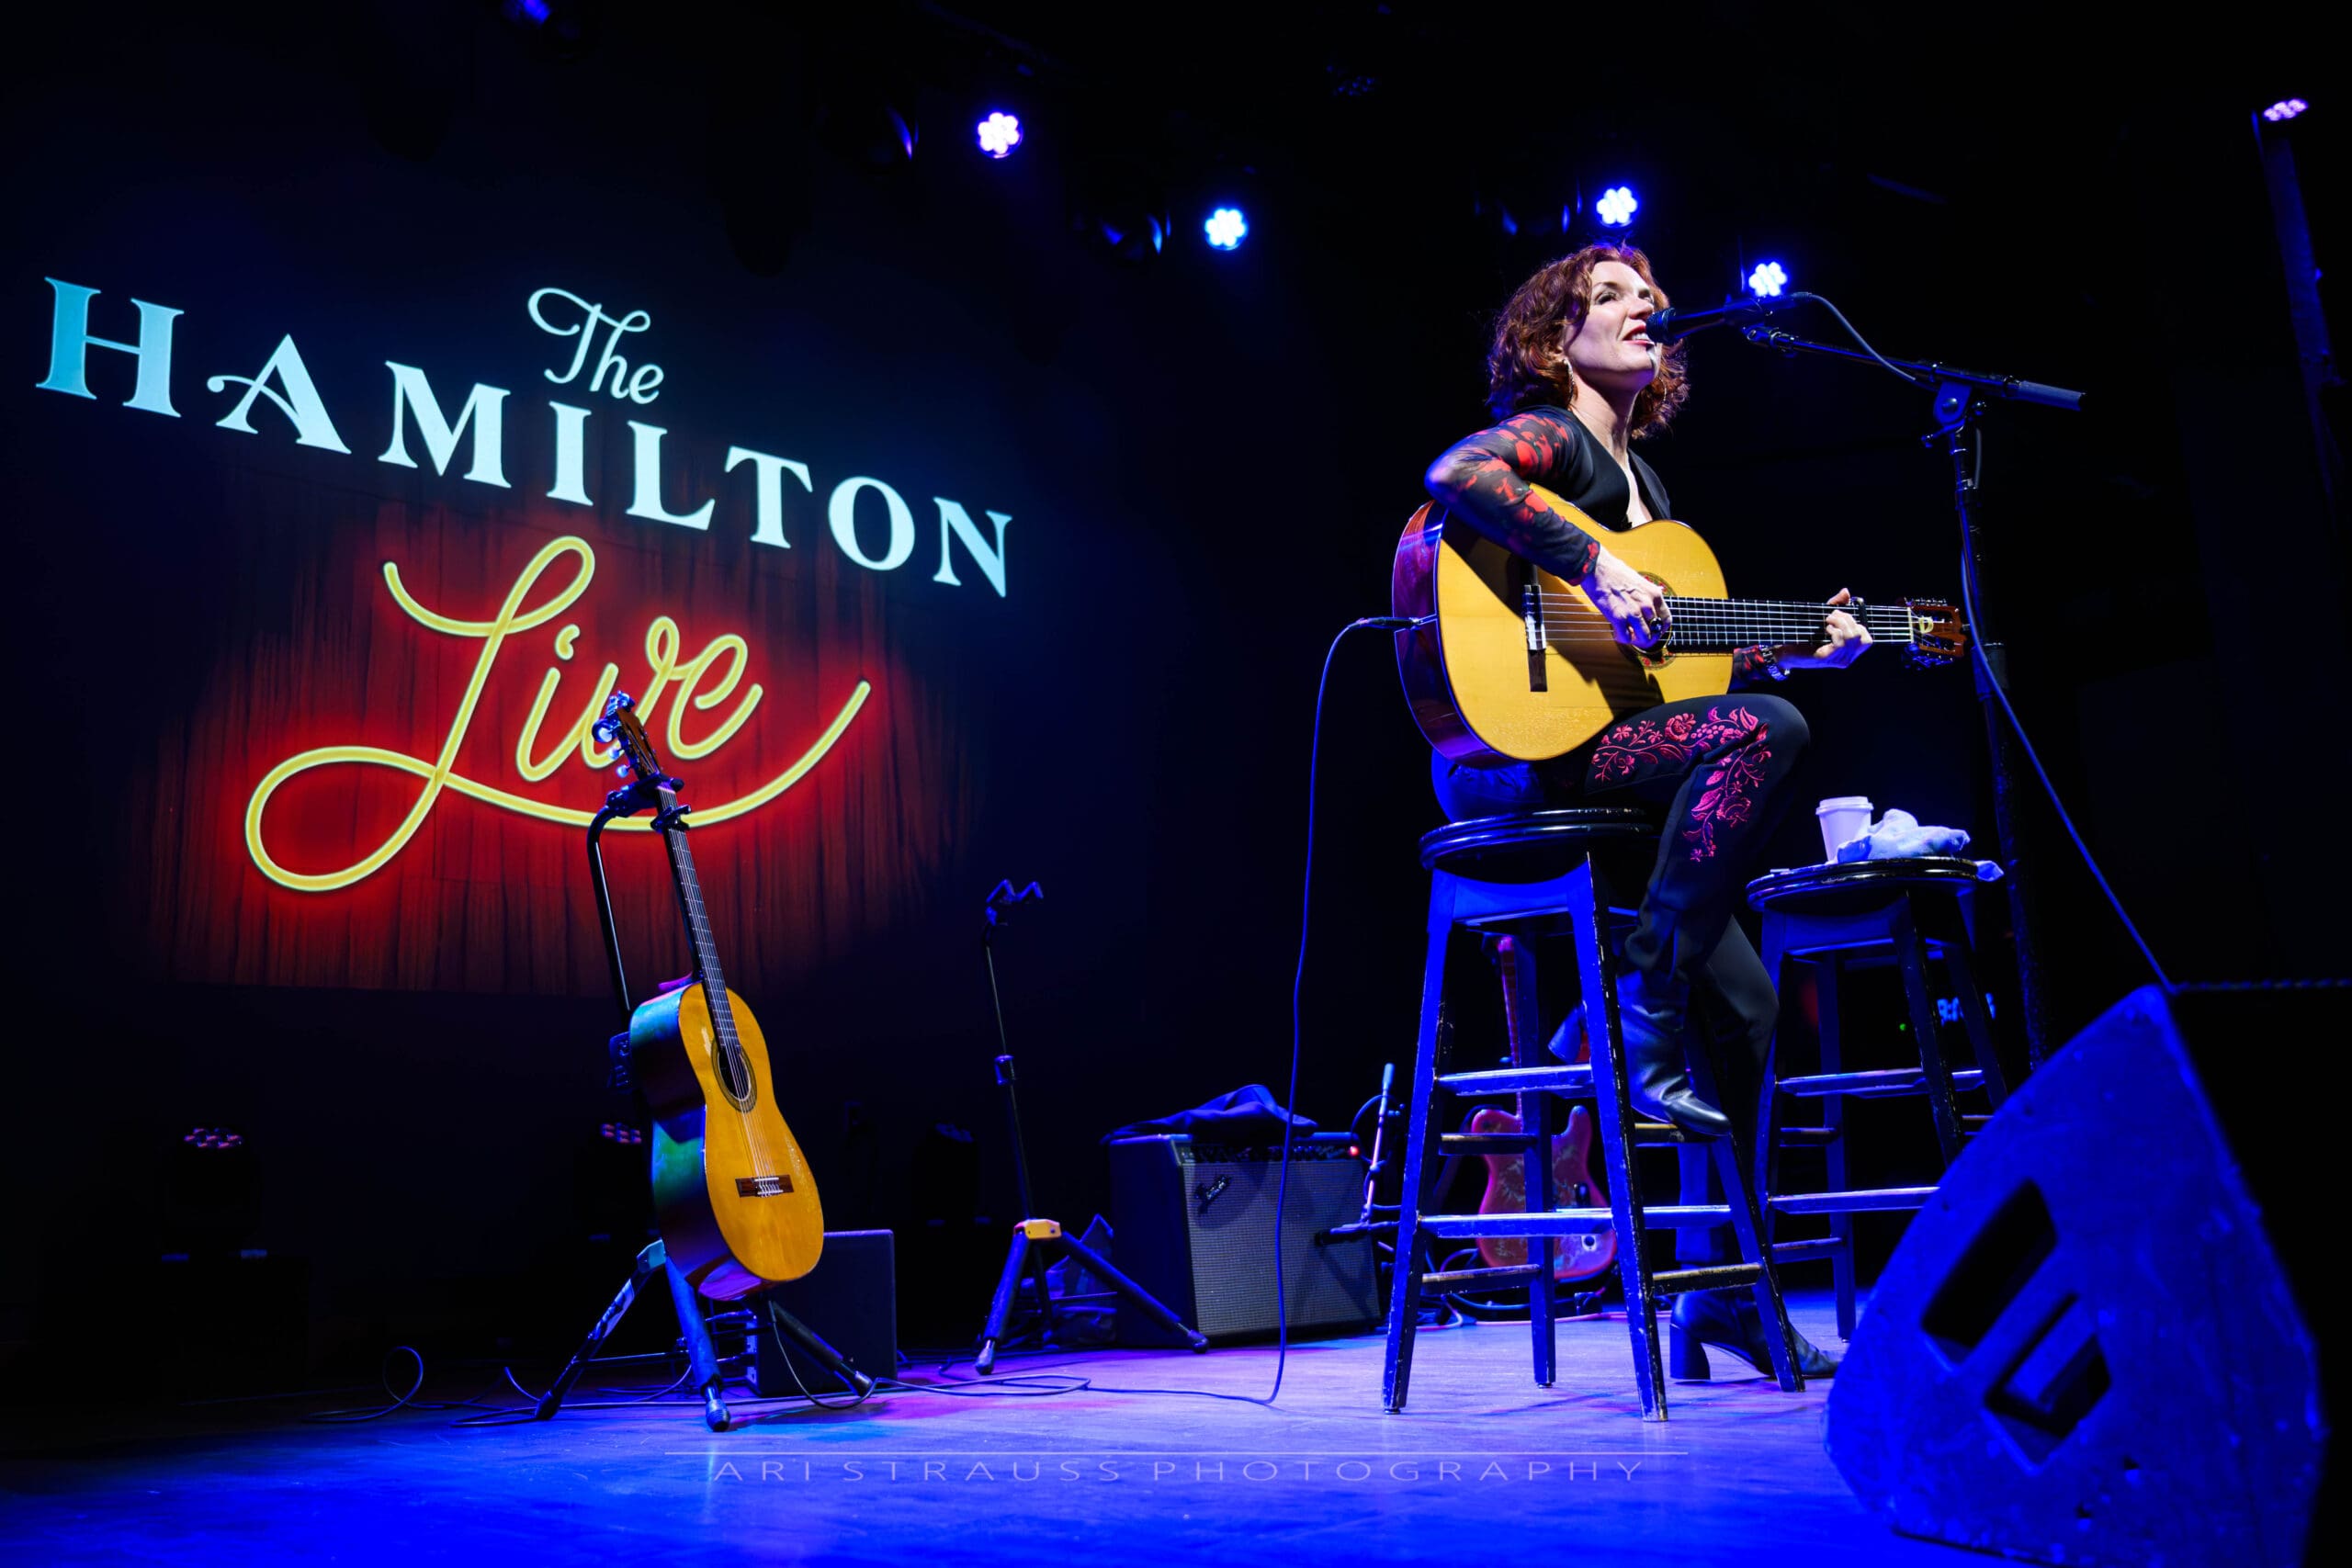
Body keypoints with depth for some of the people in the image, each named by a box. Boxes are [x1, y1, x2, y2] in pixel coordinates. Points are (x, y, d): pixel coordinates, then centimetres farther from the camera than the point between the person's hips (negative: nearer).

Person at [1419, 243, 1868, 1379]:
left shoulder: (1639, 477, 24)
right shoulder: (1553, 435, -2)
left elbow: (1674, 663, 24)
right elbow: (1453, 475, -26)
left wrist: (1802, 648, 19)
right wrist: (1594, 566, -27)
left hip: (1599, 771, 9)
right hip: (1511, 763, -9)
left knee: (1747, 1007, 6)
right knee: (1766, 731, -30)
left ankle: (1723, 1298, 18)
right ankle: (1635, 1017, -20)